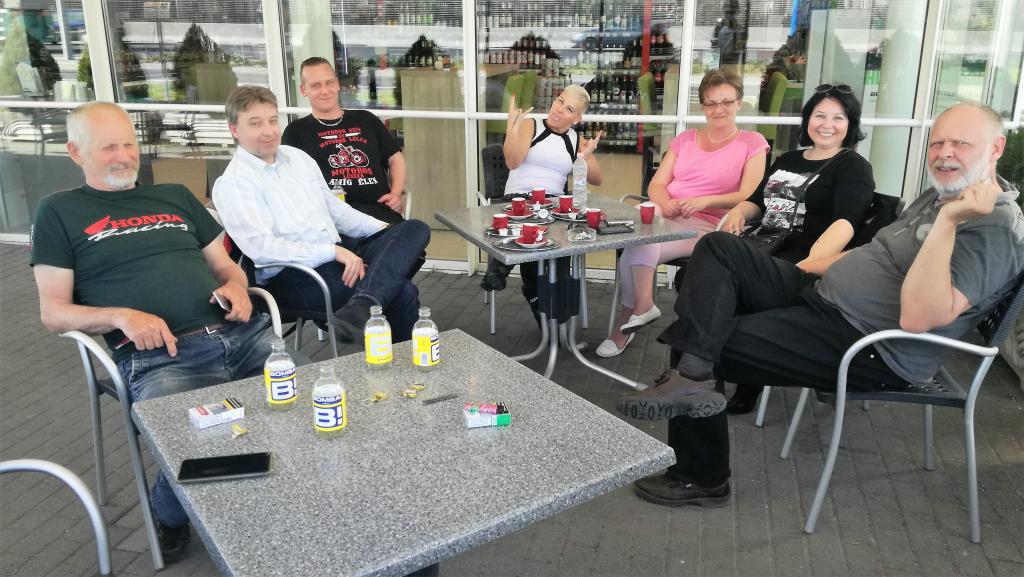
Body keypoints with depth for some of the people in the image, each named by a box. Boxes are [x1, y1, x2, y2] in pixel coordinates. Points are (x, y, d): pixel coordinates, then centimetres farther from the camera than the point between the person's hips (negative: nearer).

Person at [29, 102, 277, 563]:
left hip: (241, 333, 4)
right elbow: (53, 312, 7)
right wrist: (122, 316, -12)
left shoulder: (175, 196, 25)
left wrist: (236, 288, 1)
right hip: (157, 357, -4)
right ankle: (170, 518, 7)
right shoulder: (60, 213, 13)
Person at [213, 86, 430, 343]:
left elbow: (333, 206, 23)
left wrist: (383, 229, 7)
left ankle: (358, 310, -33)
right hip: (291, 276, -8)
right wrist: (334, 251, -24)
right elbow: (261, 247, -18)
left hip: (339, 254, 9)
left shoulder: (297, 156, 17)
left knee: (415, 229, -16)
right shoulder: (232, 184, -6)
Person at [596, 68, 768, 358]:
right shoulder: (685, 139, 21)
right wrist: (665, 204, -11)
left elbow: (749, 198, -3)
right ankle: (642, 307, -21)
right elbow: (656, 185, 13)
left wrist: (705, 200, -18)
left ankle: (626, 321, -13)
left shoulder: (752, 143, 8)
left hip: (706, 224, -3)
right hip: (664, 217, 4)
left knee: (635, 250, -28)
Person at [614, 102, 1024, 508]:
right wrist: (814, 266, 17)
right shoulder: (945, 194, 12)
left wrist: (947, 222, -31)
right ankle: (690, 376, -19)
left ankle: (701, 478, 2)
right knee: (718, 249, -2)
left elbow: (917, 317, -32)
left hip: (866, 347, -10)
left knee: (710, 343, -13)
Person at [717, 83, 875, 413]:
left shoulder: (854, 167, 2)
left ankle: (748, 386, -13)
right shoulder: (788, 160, 24)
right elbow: (758, 201, 28)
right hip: (764, 249, 6)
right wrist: (739, 211, 2)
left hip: (804, 260, -6)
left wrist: (810, 264, -33)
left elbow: (846, 222, -15)